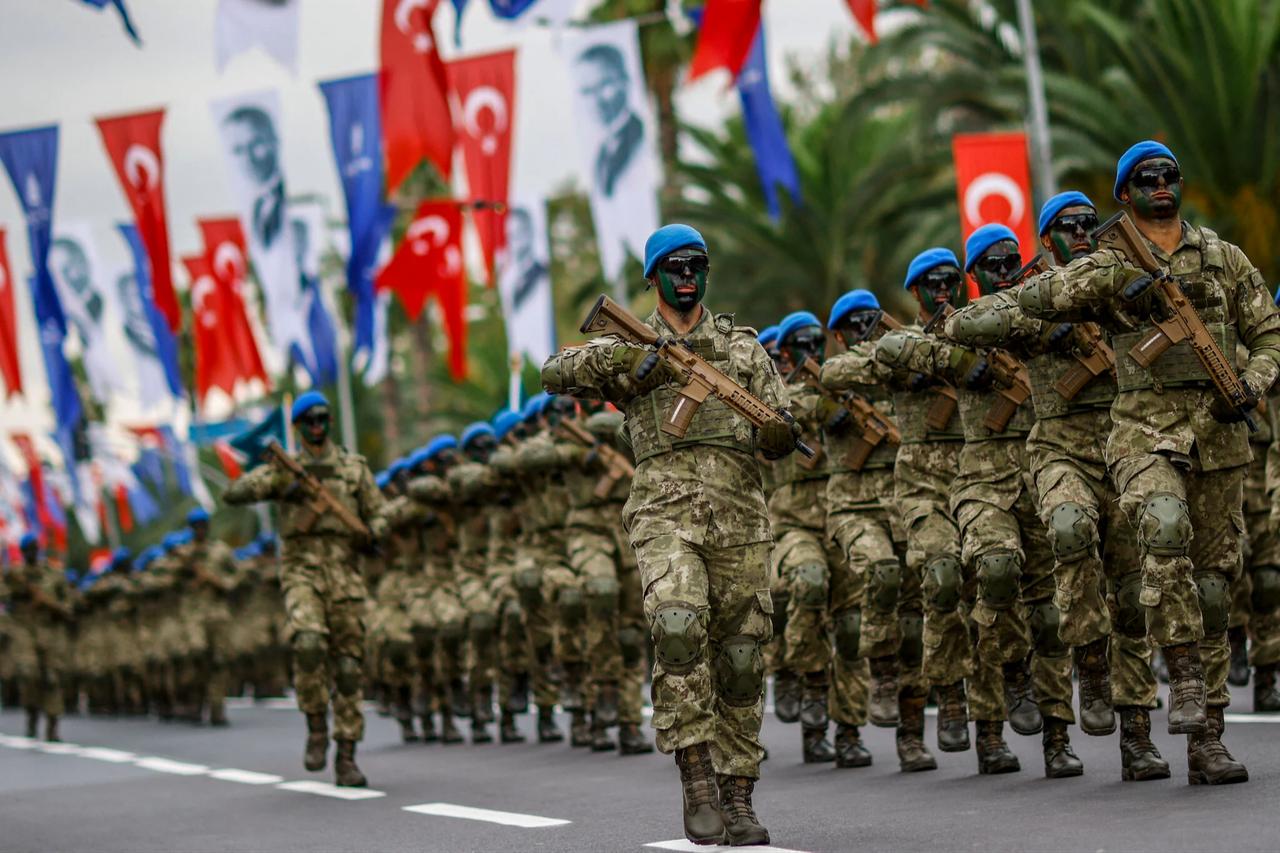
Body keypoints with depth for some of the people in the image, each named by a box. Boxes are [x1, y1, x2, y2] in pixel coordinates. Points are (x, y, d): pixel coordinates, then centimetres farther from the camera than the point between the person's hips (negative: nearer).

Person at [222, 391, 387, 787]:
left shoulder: (354, 466, 12)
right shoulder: (285, 468, 8)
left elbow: (378, 513, 13)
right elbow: (233, 493, -2)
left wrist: (374, 532, -11)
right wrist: (280, 484, -15)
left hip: (344, 570, 2)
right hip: (302, 569, -2)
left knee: (347, 664, 0)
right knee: (309, 642, -28)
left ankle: (346, 758, 4)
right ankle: (316, 727, -9)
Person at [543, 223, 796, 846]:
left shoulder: (742, 344, 17)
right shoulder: (630, 346, 13)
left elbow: (782, 432, 15)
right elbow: (555, 373, -2)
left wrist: (776, 431, -9)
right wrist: (625, 361, -13)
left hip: (738, 516, 3)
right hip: (666, 511, -2)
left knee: (740, 656, 1)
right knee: (678, 625, -27)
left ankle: (737, 795, 9)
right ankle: (696, 774, -21)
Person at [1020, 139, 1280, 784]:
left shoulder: (1223, 258, 12)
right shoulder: (1107, 268, 5)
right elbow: (1032, 299, -4)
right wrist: (1114, 279, -10)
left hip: (1219, 437, 3)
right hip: (1146, 434, -3)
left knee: (1213, 583, 3)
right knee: (1165, 526, -34)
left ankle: (1206, 743, 8)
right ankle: (1184, 677, -22)